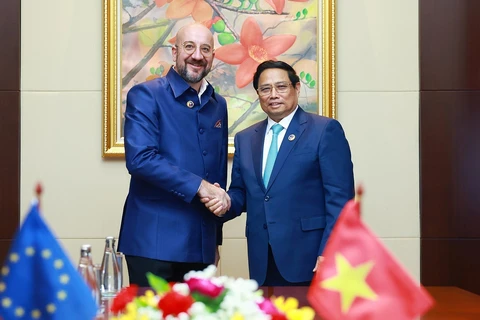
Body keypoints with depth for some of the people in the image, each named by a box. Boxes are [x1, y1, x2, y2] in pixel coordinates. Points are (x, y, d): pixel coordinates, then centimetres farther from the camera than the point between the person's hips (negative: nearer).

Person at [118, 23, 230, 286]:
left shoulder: (218, 105, 14)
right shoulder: (146, 95, -5)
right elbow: (140, 159, -18)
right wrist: (198, 186, -19)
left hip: (200, 245, 6)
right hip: (154, 242, -6)